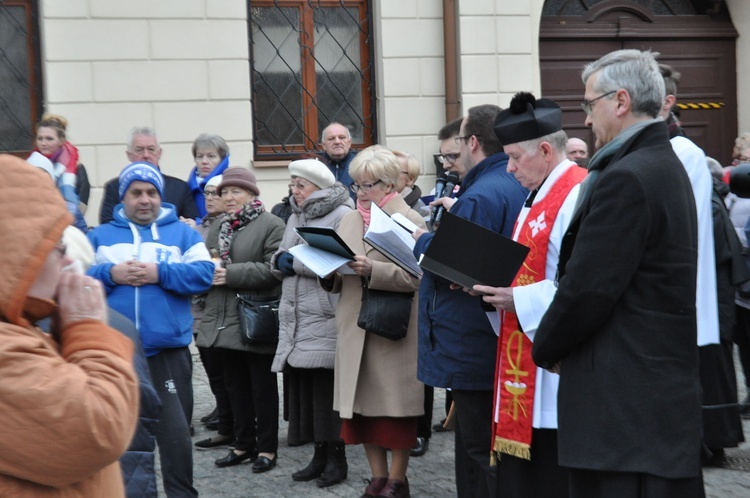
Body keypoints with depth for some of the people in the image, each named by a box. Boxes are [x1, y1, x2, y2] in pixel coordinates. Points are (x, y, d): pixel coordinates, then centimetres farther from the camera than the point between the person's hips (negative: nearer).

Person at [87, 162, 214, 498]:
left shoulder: (182, 233, 9)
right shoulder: (100, 236, 12)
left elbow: (203, 274, -5)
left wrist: (160, 273, -16)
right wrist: (109, 274, -15)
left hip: (167, 350, -2)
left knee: (174, 431, -3)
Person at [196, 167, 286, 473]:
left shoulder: (271, 226, -7)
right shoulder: (216, 229, 16)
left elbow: (273, 268, -18)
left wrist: (230, 274, -20)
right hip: (223, 321, 7)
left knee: (262, 387, 4)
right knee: (235, 387, 13)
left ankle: (267, 448, 13)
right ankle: (244, 445, 24)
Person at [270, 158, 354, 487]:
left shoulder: (342, 215, -6)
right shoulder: (295, 218, 19)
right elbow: (279, 262, 19)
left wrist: (295, 262, -13)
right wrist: (281, 261, -5)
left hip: (326, 318, -8)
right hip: (296, 318, 8)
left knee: (328, 387, -4)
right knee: (303, 385, 8)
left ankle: (336, 458, 7)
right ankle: (320, 454, 18)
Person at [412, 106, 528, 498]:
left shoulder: (479, 197, -20)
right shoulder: (518, 186, 10)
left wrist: (423, 241, -4)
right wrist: (457, 214, 17)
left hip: (472, 348, -10)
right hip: (501, 343, 10)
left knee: (479, 454, -3)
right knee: (484, 448, 17)